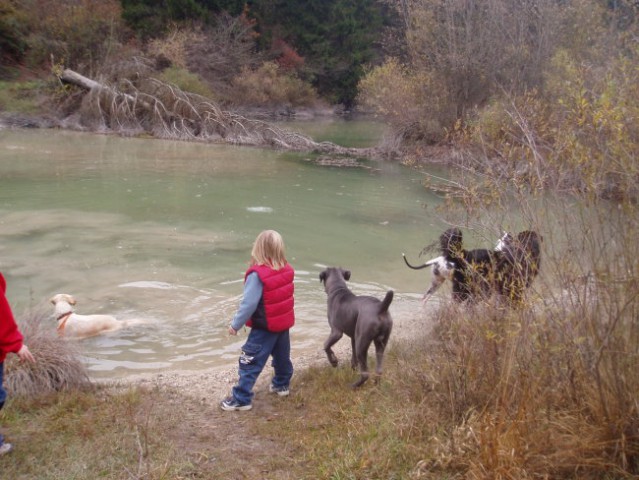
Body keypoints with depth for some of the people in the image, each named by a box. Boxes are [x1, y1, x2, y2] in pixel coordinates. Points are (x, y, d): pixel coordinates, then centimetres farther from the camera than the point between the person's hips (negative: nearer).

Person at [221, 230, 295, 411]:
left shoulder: (257, 275, -23)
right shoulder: (287, 270, -3)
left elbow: (249, 304, -20)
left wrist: (235, 324, -11)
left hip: (265, 327, -7)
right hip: (284, 322, 7)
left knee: (250, 362, 0)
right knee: (282, 356, 24)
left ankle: (241, 399, 3)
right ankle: (281, 384, 43)